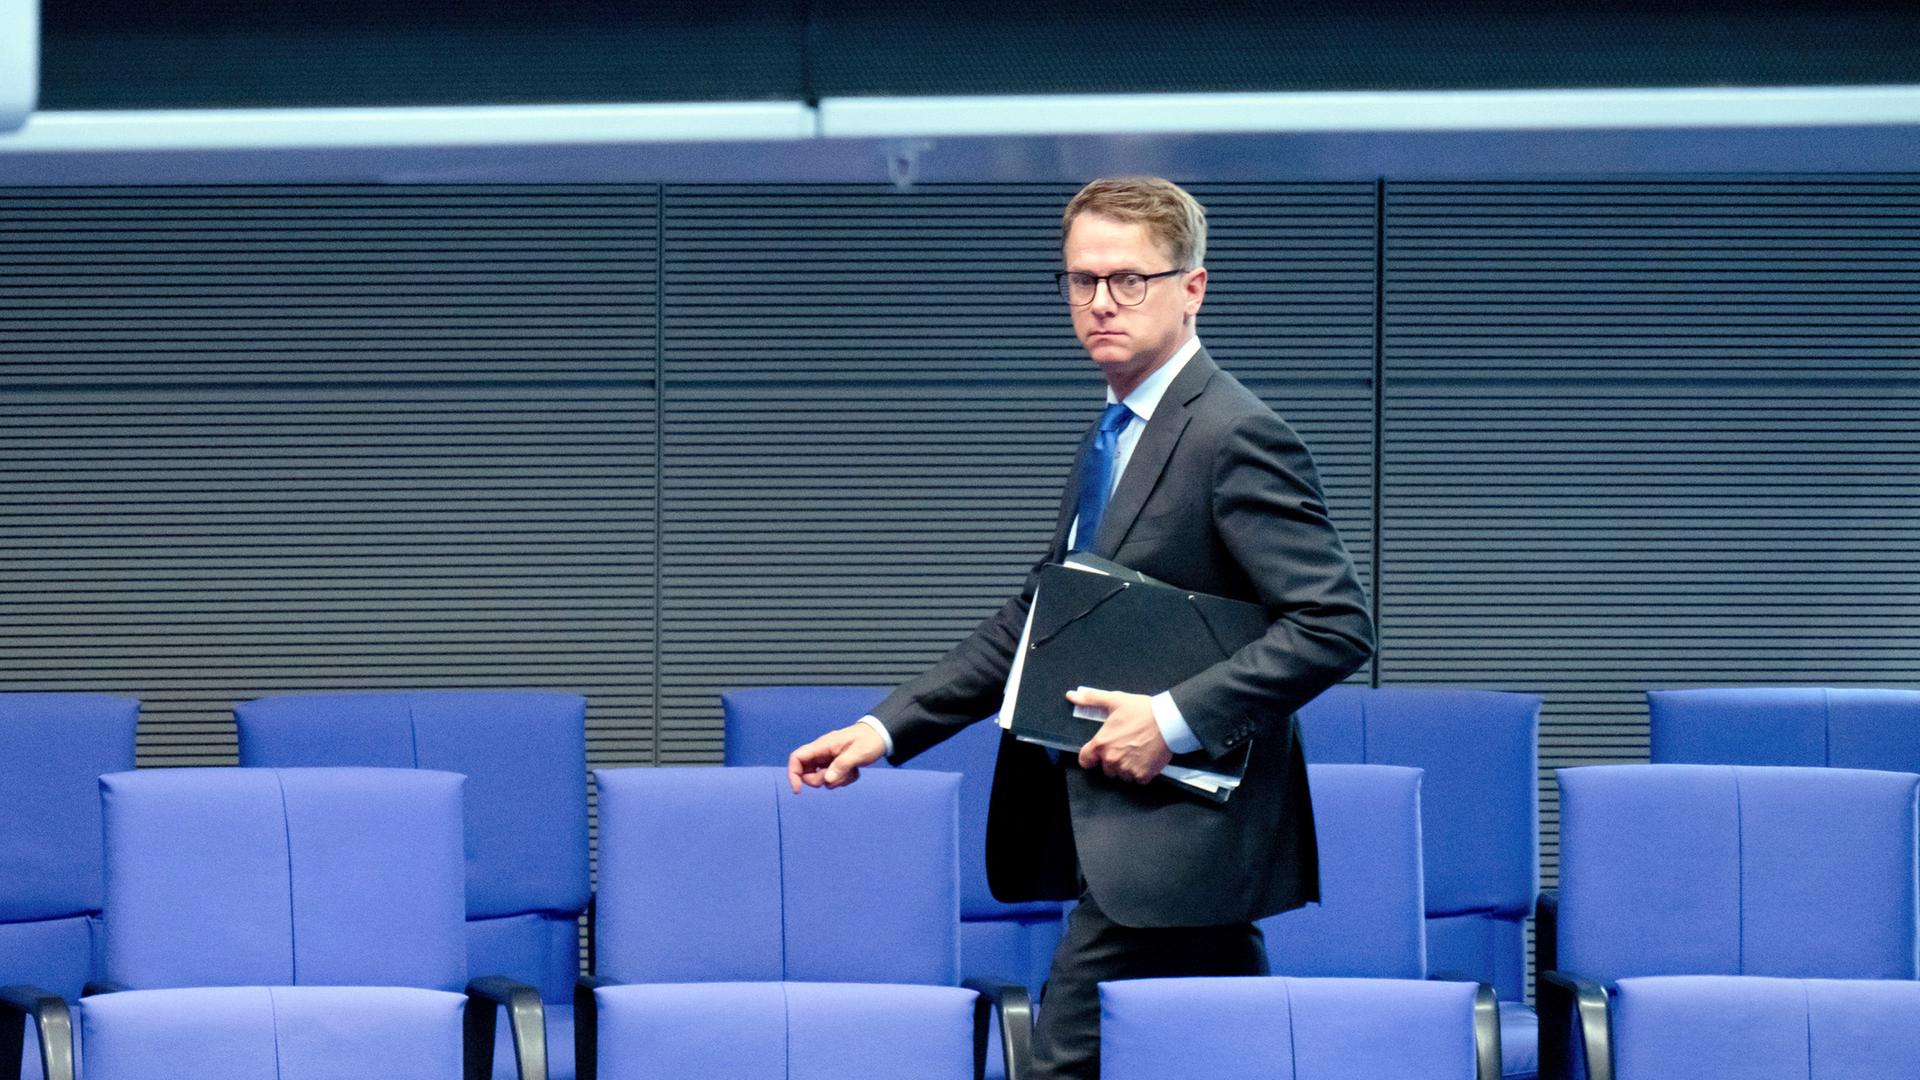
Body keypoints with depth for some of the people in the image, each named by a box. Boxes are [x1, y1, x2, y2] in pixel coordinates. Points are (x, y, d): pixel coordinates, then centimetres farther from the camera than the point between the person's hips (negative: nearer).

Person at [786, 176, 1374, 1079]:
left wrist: (1176, 717, -24)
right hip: (1131, 833, 9)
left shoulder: (1236, 438, -13)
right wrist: (886, 730, 12)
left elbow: (1336, 624, -19)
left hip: (1174, 840, -9)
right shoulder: (1113, 436, 17)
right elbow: (1034, 623, 21)